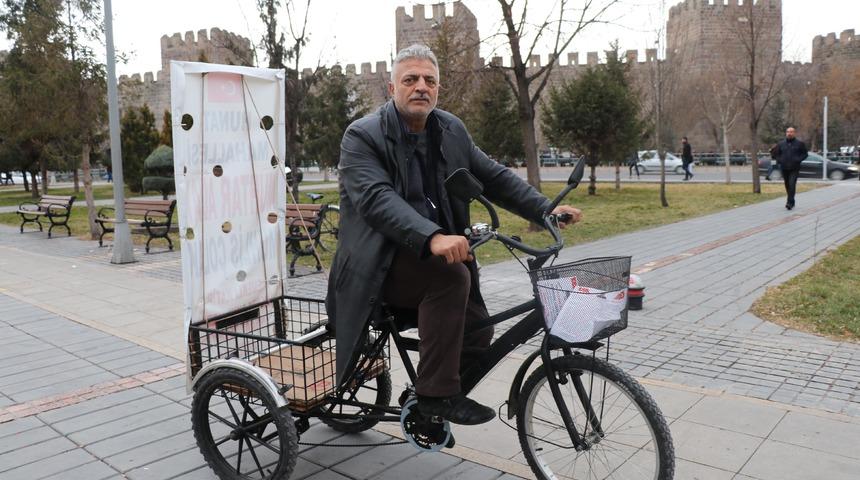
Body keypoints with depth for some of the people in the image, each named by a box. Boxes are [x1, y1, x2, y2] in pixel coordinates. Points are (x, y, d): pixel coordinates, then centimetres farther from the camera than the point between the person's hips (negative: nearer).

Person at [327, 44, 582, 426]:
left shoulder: (452, 130, 8)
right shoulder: (362, 136, -11)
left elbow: (494, 177, 9)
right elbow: (376, 199, -27)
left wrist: (545, 209, -5)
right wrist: (432, 237, -43)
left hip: (438, 253, 6)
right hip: (381, 263, -6)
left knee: (477, 335, -10)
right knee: (450, 276, -31)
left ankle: (432, 401, 16)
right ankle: (437, 394, -18)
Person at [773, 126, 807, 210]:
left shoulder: (799, 144, 2)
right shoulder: (781, 144, 10)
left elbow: (805, 154, 5)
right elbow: (777, 154, 19)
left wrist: (798, 159, -11)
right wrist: (779, 160, 0)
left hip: (794, 169, -3)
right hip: (784, 168, 4)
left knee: (792, 185, -15)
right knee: (787, 186, 10)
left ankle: (790, 203, -19)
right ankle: (791, 202, 23)